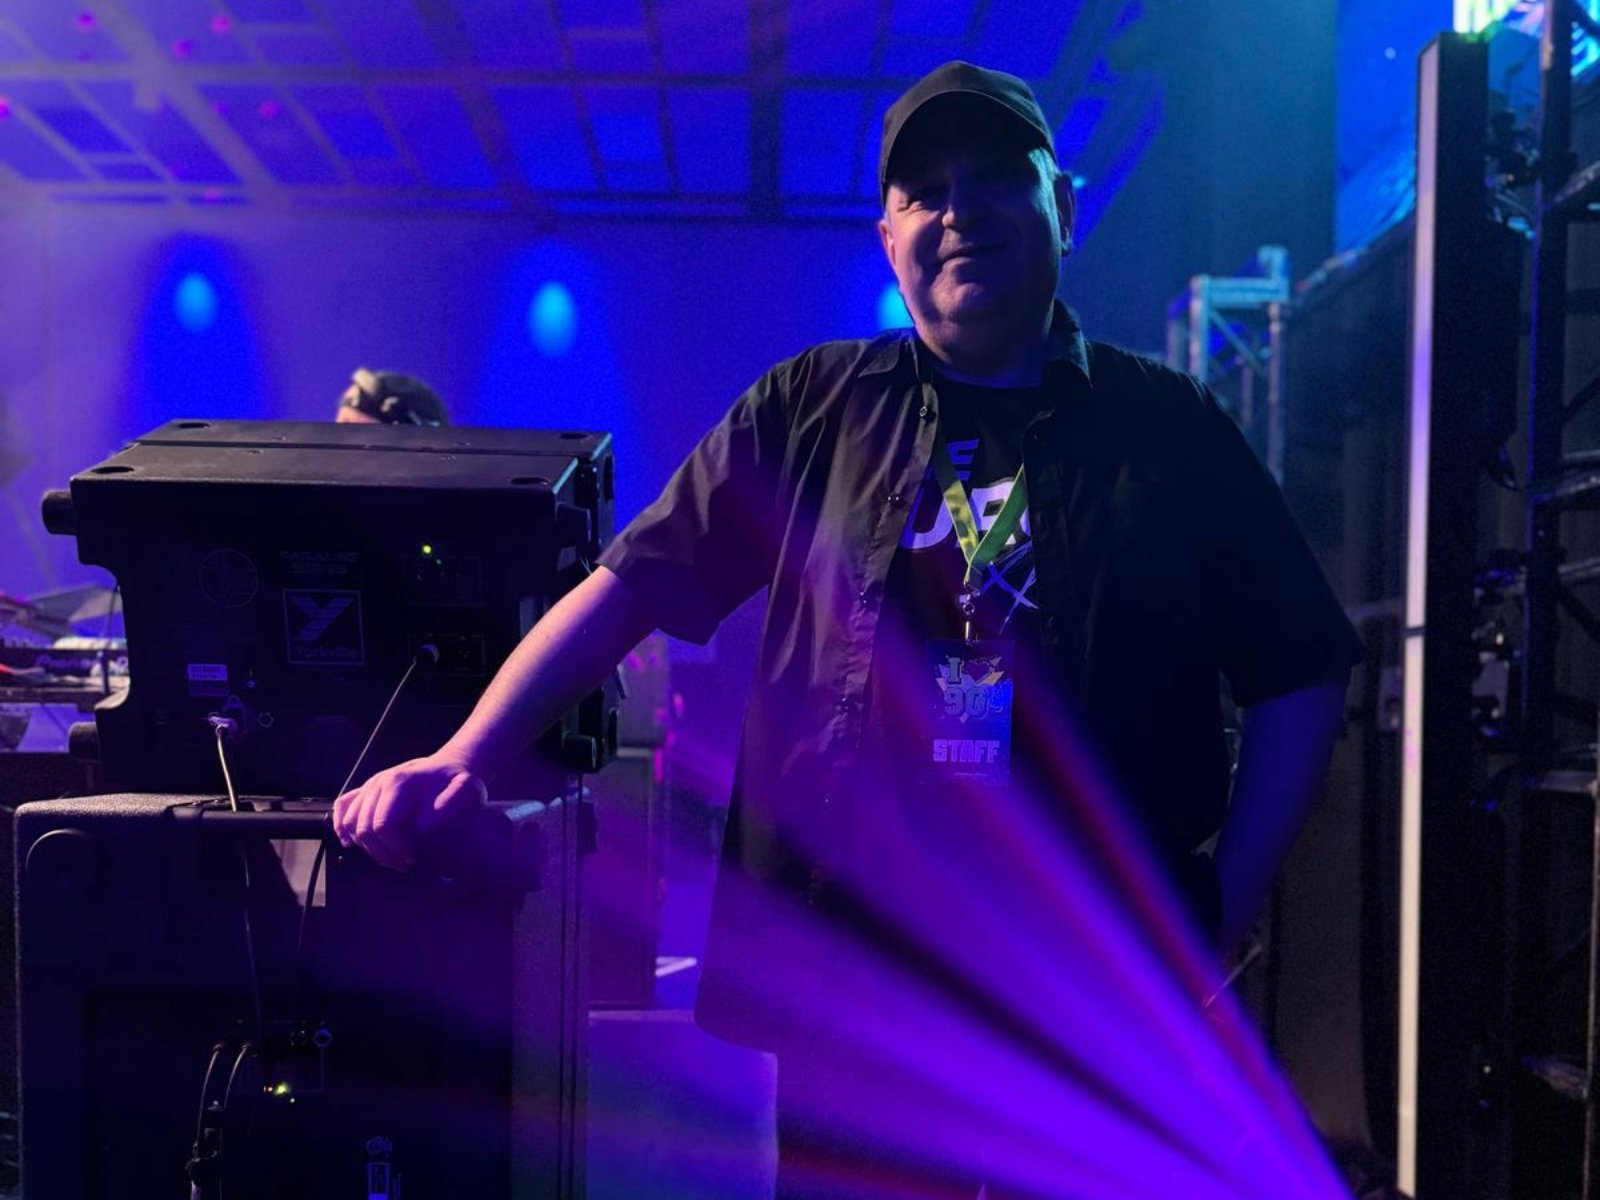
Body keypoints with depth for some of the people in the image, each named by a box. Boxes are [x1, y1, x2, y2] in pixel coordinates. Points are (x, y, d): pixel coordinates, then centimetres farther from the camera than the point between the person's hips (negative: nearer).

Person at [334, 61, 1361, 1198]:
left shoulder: (1173, 430, 4)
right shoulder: (815, 409, 5)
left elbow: (1301, 675, 7)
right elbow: (632, 585, 1)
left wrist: (1227, 905, -1)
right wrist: (466, 756, -10)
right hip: (854, 987, 0)